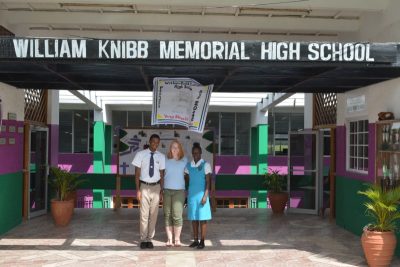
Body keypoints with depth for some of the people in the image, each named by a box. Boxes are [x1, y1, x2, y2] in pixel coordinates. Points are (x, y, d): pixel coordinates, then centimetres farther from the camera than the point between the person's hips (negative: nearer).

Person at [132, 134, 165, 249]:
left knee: (154, 214, 6)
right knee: (144, 214, -1)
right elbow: (137, 173, -1)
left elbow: (161, 175, 7)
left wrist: (161, 191, 4)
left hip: (156, 187, 2)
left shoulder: (161, 157, 4)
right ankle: (143, 239, 9)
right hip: (144, 186, -2)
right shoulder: (141, 154, -3)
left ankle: (150, 239, 15)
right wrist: (138, 190, -6)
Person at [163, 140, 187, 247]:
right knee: (167, 215, 2)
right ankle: (169, 239, 9)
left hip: (179, 190, -1)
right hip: (167, 190, 1)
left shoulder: (184, 161, 7)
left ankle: (177, 239, 3)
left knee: (177, 215, -8)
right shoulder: (166, 161, 8)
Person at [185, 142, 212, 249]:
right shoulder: (188, 165, 8)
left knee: (202, 219, -1)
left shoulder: (205, 165, -4)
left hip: (201, 194, -4)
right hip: (191, 195, 4)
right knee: (193, 218, 8)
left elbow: (208, 181, -6)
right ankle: (195, 240, 17)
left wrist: (205, 195, -13)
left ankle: (202, 241, 6)